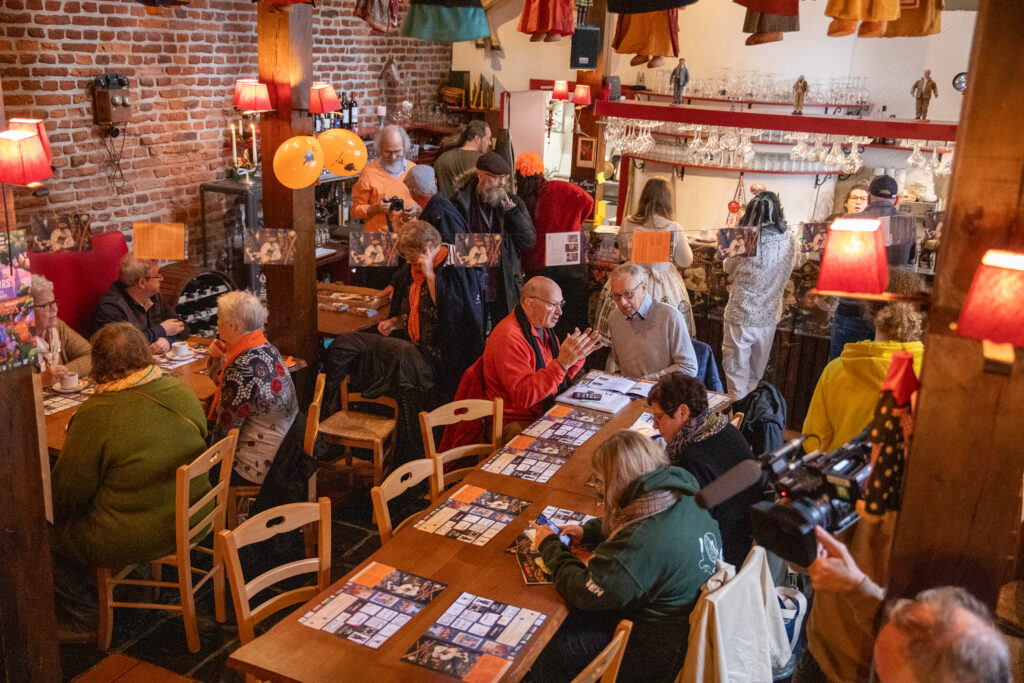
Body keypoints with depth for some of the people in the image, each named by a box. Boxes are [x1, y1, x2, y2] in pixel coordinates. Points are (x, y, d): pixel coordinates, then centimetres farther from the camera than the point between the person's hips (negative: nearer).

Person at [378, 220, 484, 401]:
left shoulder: (455, 269, -8)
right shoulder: (411, 271, 14)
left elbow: (448, 310, -22)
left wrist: (430, 274, -19)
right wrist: (394, 323, 6)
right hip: (417, 351, 8)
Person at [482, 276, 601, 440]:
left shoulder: (542, 327, 10)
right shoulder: (509, 337, -21)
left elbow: (560, 380, 18)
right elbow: (522, 397, -28)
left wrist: (578, 356, -1)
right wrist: (562, 363, -34)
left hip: (545, 412, 9)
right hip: (517, 425, -9)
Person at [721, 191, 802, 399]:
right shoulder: (790, 240, -8)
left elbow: (728, 268, -2)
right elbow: (796, 262, 13)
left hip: (741, 316, -4)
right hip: (769, 316, 4)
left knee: (737, 370, 8)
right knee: (756, 372, 21)